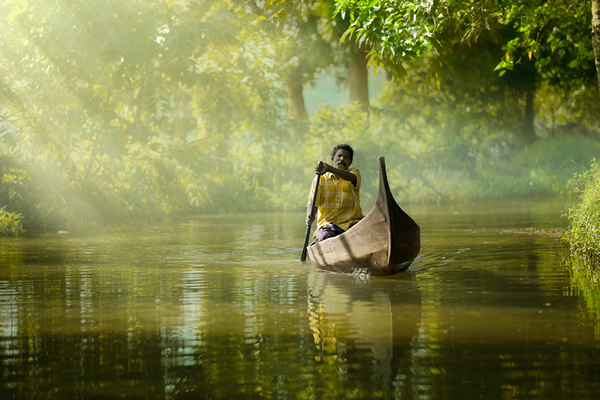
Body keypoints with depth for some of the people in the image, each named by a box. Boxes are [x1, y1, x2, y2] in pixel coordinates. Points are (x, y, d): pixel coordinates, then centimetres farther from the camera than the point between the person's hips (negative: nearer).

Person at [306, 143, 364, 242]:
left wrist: (329, 168, -34)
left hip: (351, 222, 1)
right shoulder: (320, 179, 11)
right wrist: (310, 216, -25)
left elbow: (351, 178, -17)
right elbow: (312, 203, 1)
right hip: (328, 223, -1)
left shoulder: (354, 173, 11)